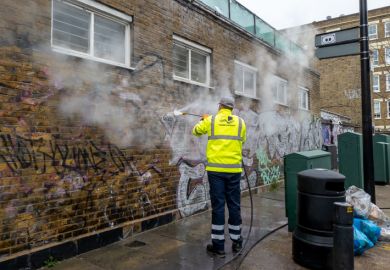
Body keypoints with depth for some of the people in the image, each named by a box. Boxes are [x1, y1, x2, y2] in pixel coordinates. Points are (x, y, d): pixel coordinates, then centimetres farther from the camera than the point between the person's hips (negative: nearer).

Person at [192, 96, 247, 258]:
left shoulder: (210, 120, 2)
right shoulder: (240, 122, 6)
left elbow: (196, 131, 20)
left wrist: (204, 120, 38)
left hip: (215, 169, -1)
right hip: (234, 169, 2)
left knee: (218, 206, 3)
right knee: (234, 205, 12)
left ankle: (218, 246, 10)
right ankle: (236, 242, 25)